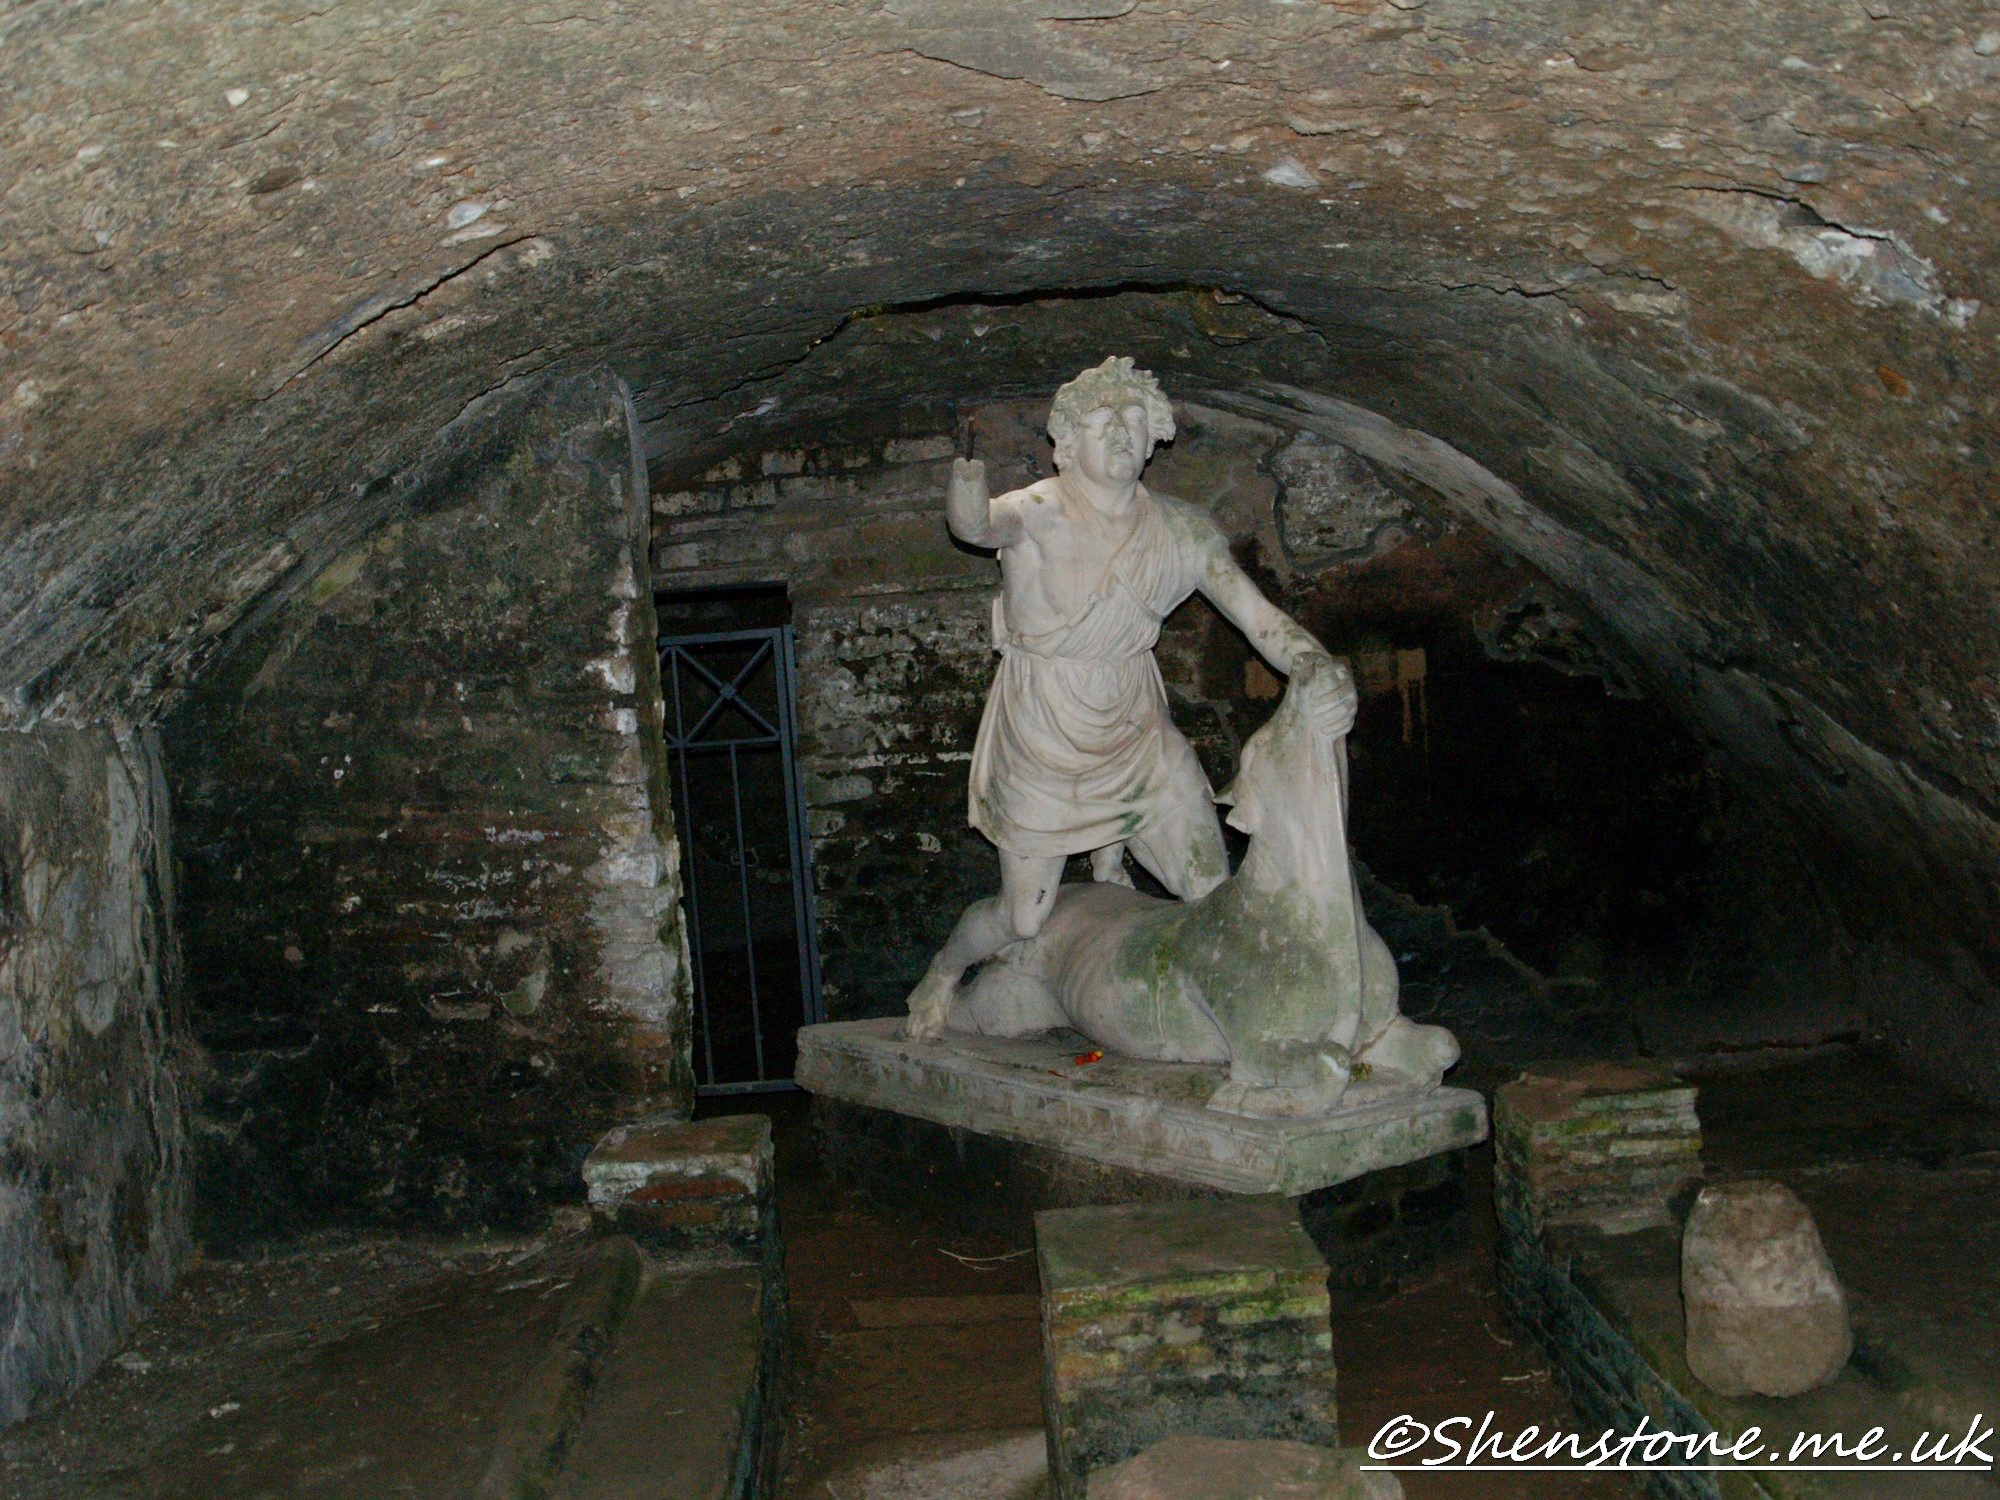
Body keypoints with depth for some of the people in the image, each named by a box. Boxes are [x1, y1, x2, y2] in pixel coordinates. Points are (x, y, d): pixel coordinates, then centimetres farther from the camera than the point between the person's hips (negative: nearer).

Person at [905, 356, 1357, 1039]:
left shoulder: (1180, 529, -7)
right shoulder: (1038, 514, -19)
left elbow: (1261, 618, -12)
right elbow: (977, 524, -41)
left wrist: (1324, 674, -31)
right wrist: (968, 491, -66)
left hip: (1137, 730, 4)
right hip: (1042, 739, -4)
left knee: (1216, 895, 2)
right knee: (1023, 920, 2)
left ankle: (1109, 857, 36)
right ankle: (942, 971, 37)